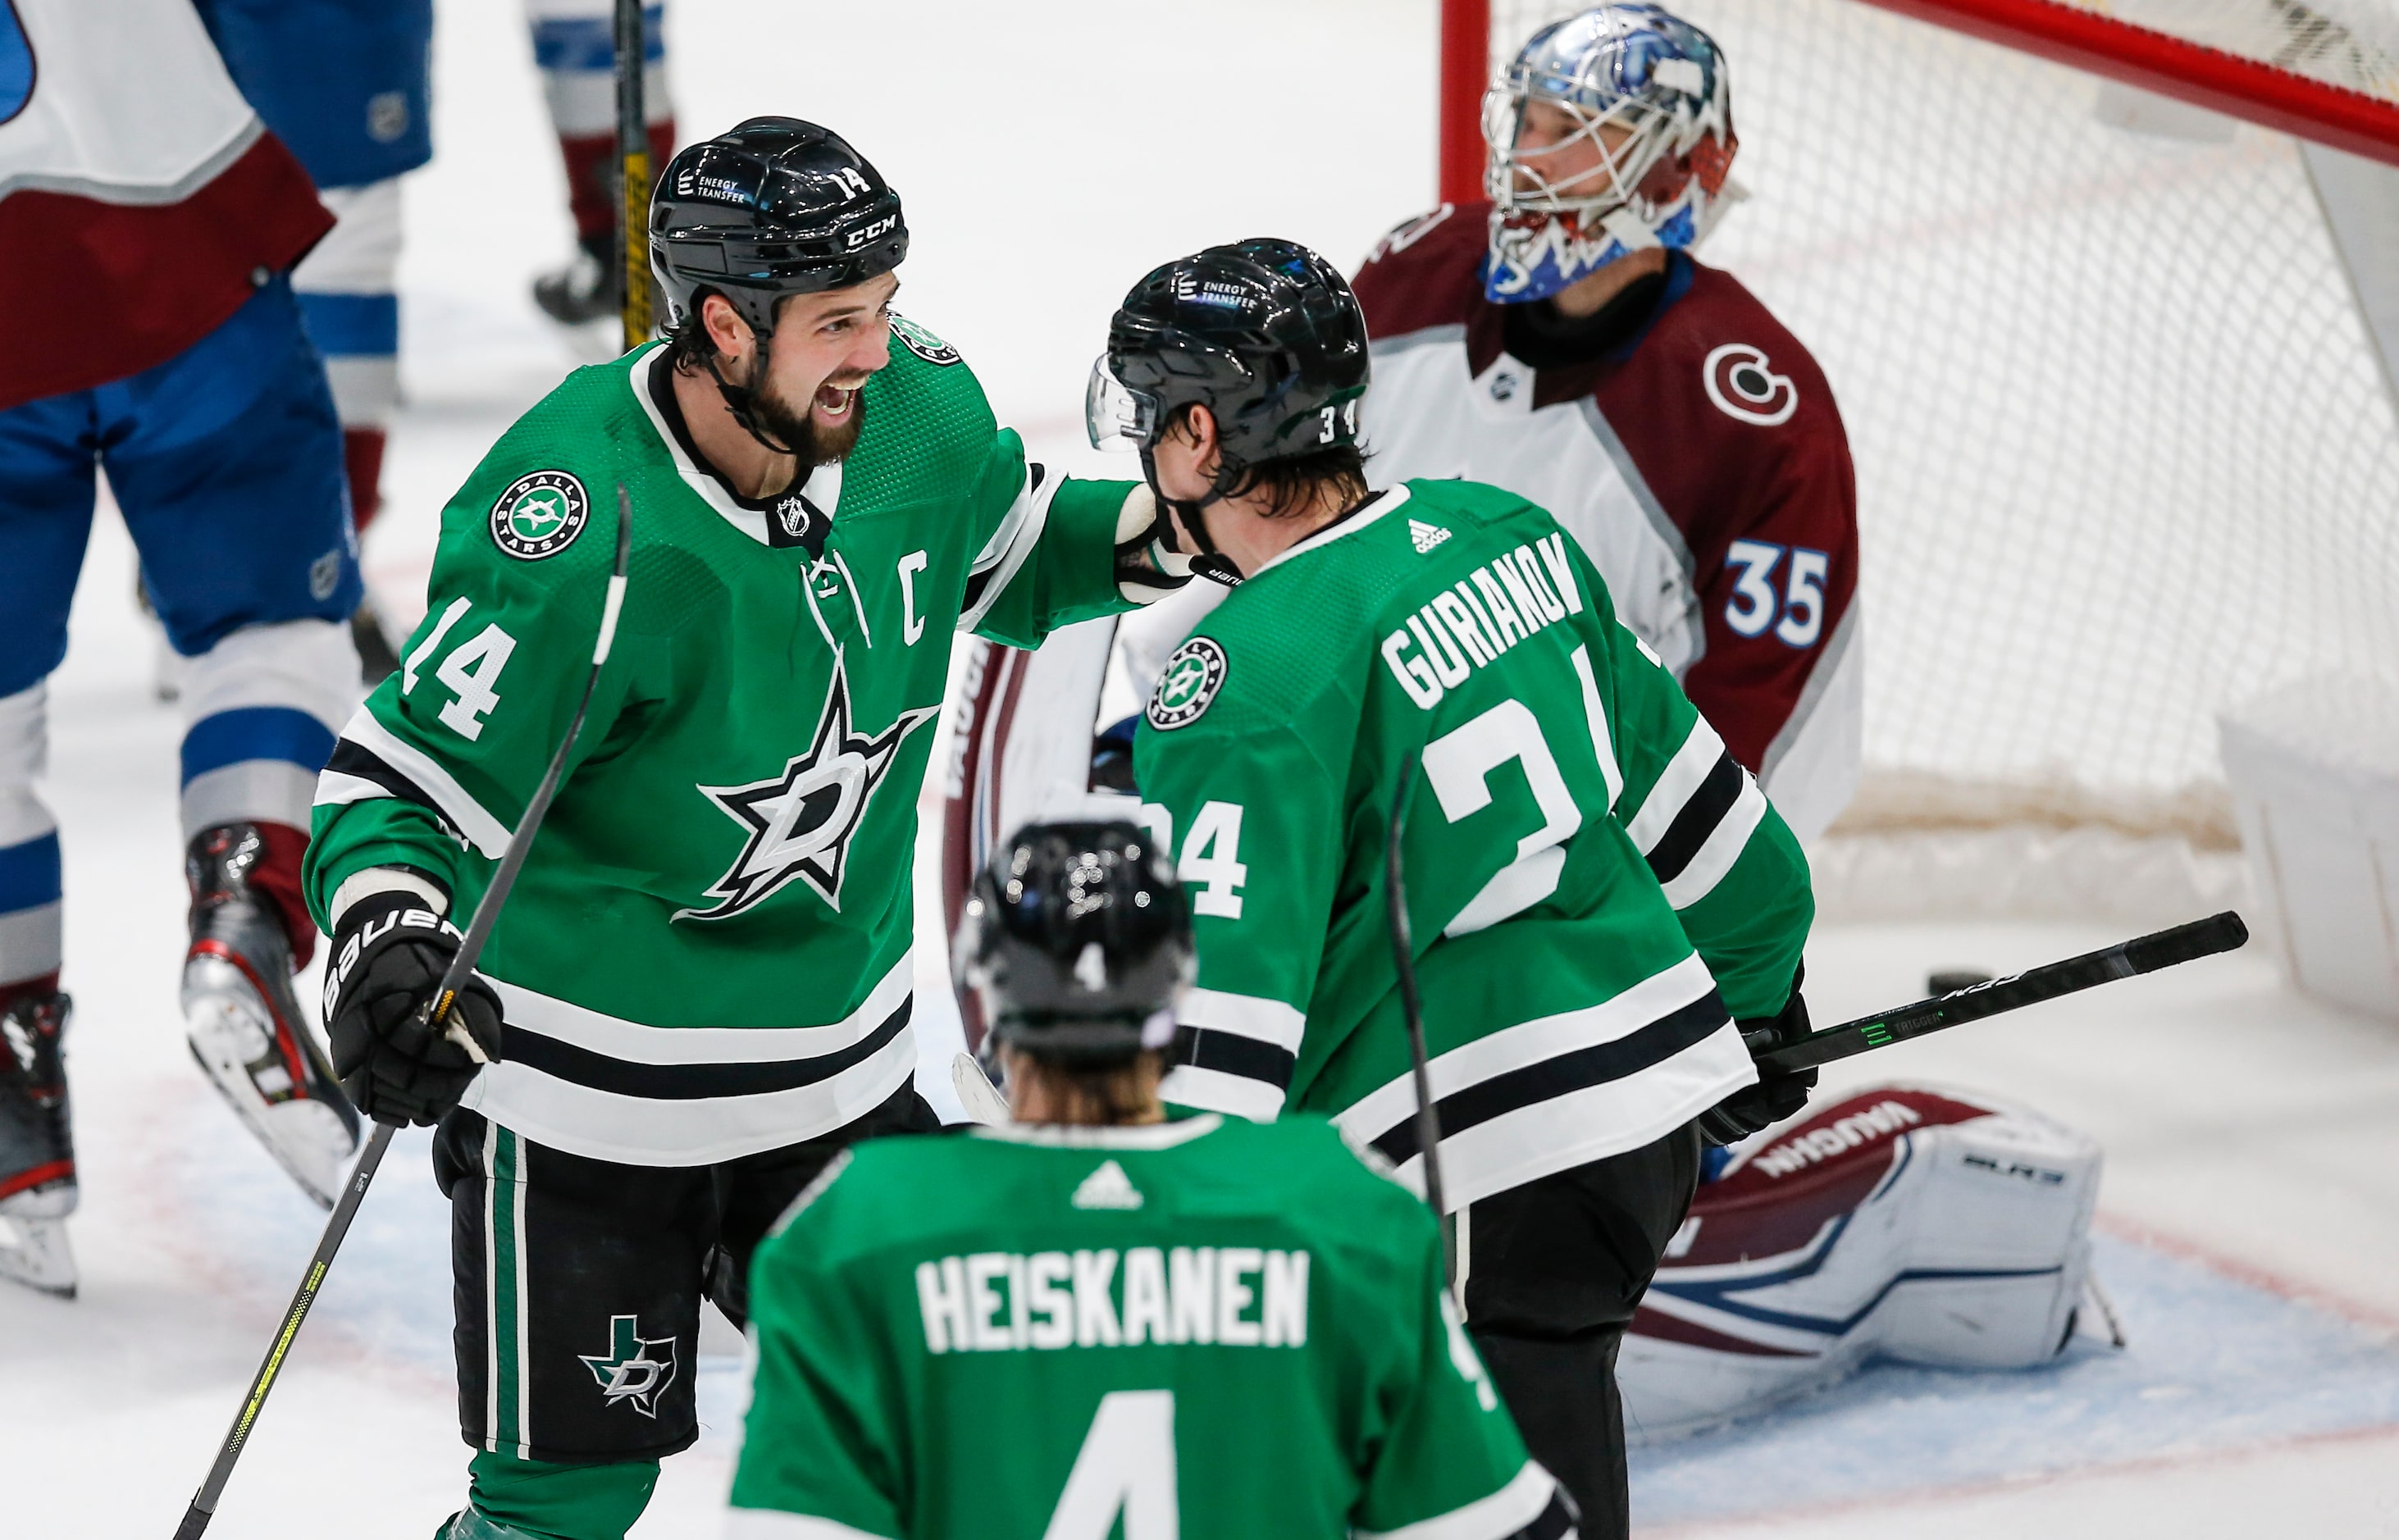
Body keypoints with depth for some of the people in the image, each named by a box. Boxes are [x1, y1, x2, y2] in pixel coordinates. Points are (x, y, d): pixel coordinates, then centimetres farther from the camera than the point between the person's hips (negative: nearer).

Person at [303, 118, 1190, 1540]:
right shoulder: (585, 532, -27)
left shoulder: (922, 413, -8)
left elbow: (1000, 552, 15)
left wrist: (1159, 530, -2)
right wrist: (382, 946, -38)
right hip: (584, 1086, -6)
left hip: (841, 1064, 6)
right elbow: (405, 775, -21)